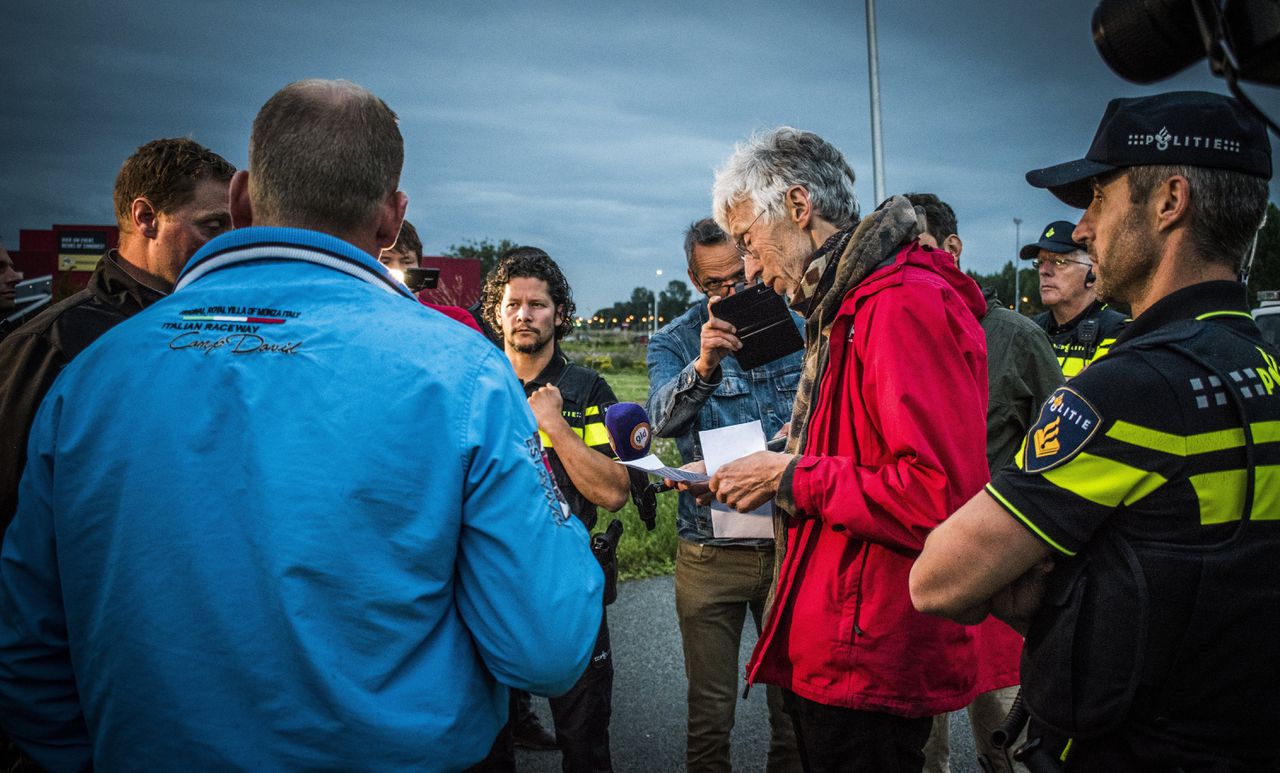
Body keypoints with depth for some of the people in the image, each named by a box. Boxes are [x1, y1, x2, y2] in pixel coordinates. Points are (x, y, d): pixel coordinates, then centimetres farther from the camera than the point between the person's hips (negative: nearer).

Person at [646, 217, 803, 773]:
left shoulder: (795, 330, 6)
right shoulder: (674, 343, 1)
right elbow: (663, 419, -18)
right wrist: (703, 367, -37)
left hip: (790, 542, 1)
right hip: (710, 553, -1)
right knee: (710, 711, 8)